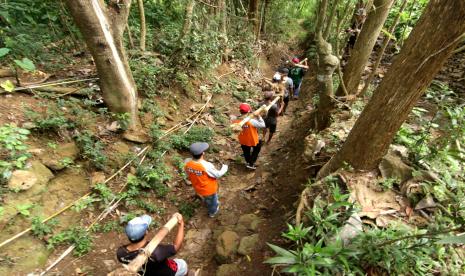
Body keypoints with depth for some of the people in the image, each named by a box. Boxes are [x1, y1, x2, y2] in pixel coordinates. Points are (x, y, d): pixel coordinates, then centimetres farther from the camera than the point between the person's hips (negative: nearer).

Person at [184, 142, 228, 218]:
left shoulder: (187, 162, -25)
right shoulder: (207, 166, -40)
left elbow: (188, 175, -5)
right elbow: (218, 174, -22)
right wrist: (225, 167, -4)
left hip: (198, 188, 5)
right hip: (209, 190, -5)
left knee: (206, 199, 37)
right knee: (212, 201, 29)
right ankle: (212, 212, 57)